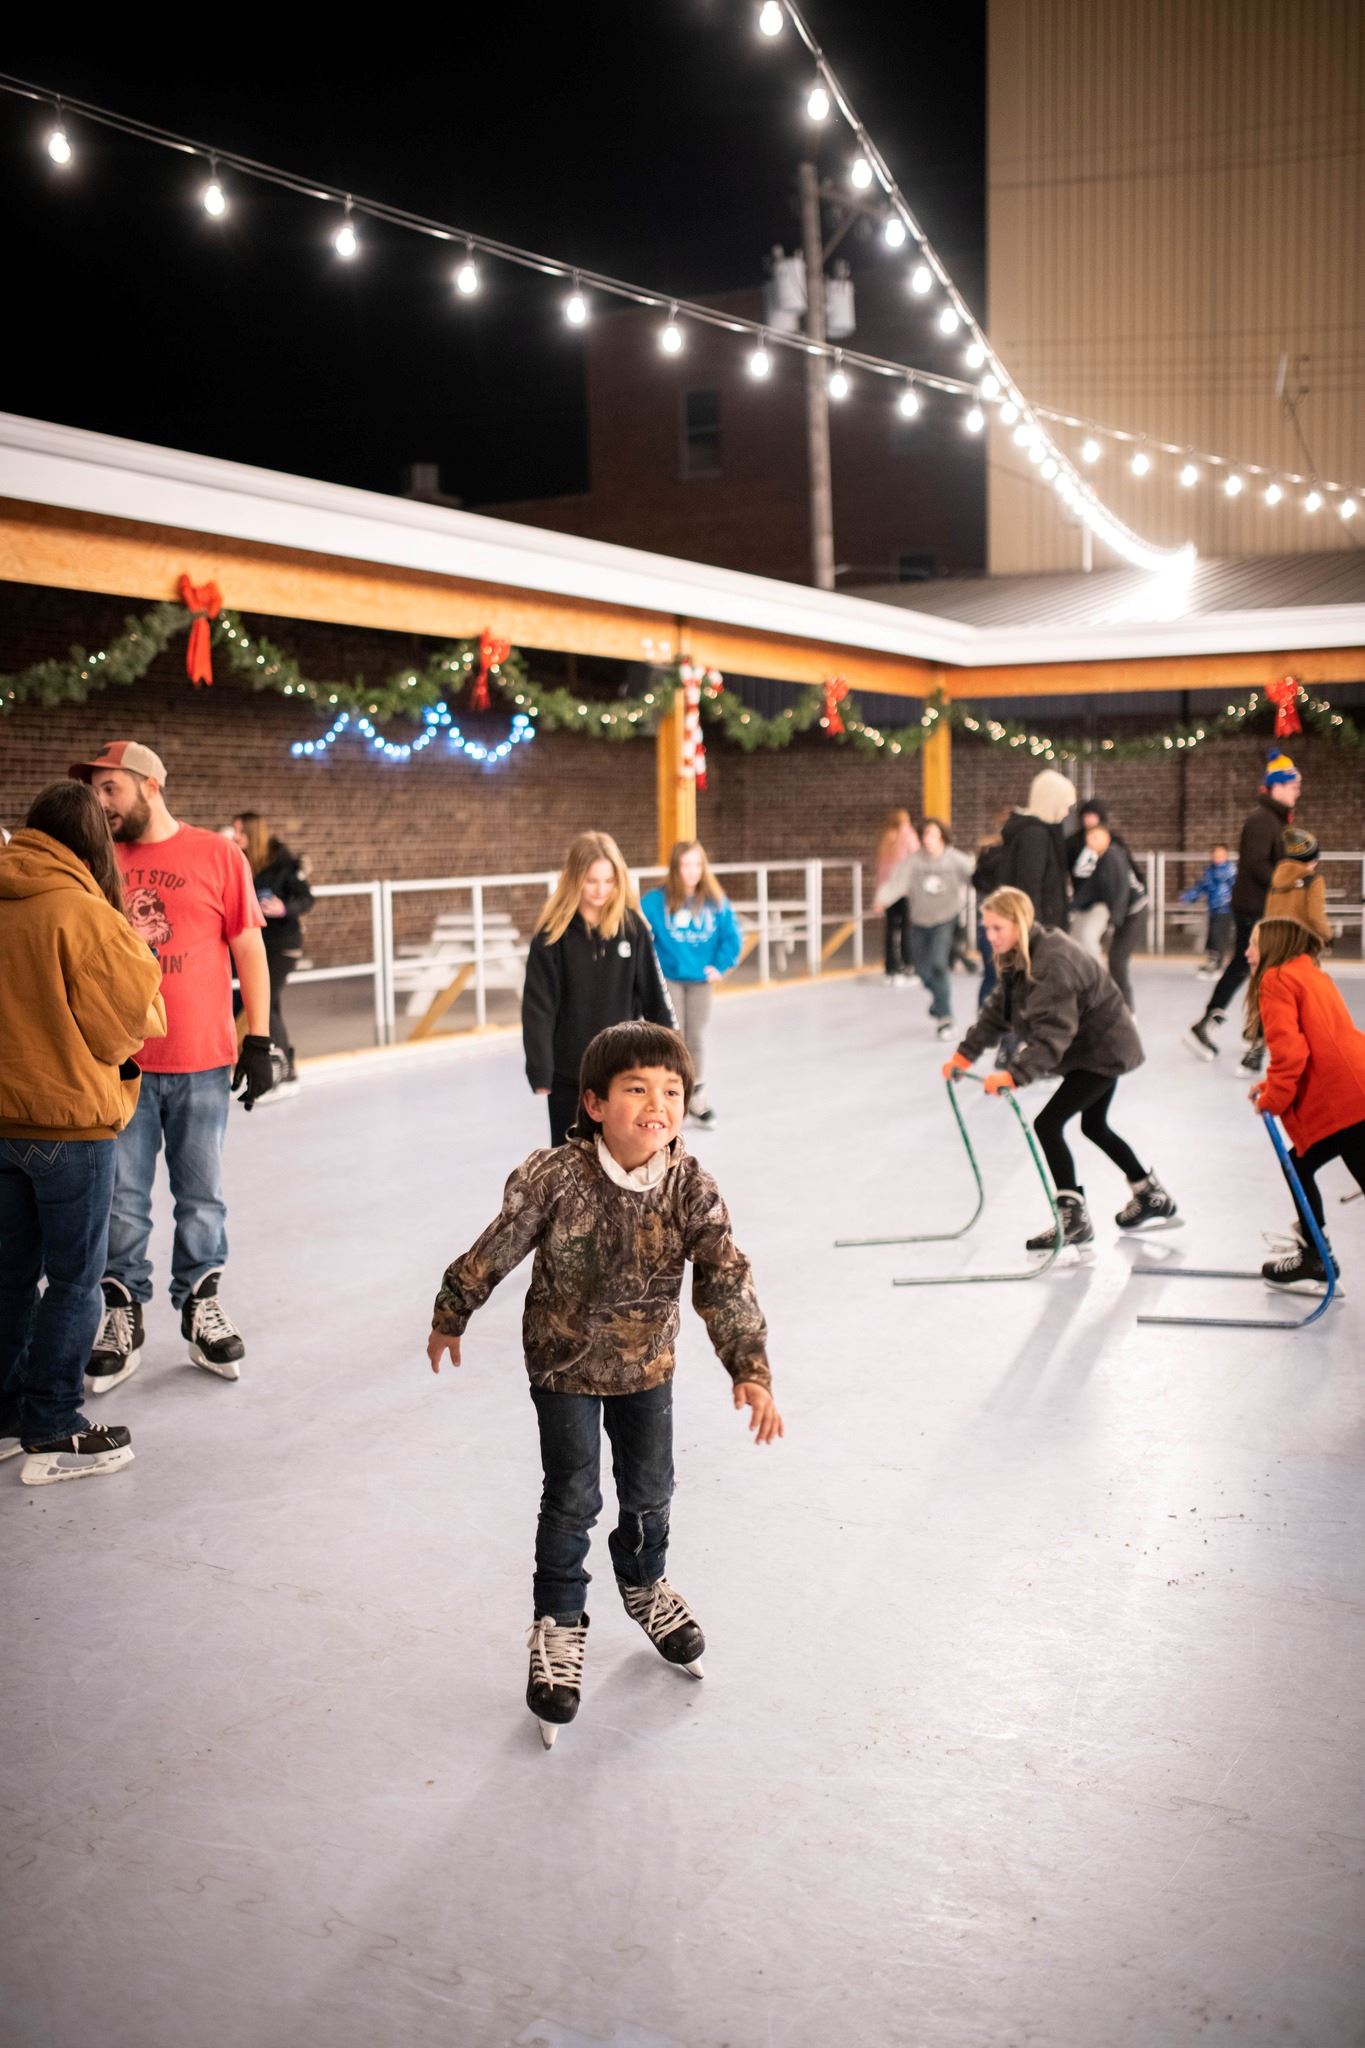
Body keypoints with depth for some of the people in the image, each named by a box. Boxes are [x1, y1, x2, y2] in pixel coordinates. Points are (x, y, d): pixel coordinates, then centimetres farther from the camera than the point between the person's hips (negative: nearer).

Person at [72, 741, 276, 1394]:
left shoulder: (217, 856, 0)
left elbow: (249, 951, 2)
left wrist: (258, 1042, -1)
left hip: (202, 1063, -1)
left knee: (201, 1196, 9)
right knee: (122, 1200, 6)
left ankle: (201, 1307, 24)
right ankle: (123, 1316, 19)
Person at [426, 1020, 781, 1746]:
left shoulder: (690, 1187, -19)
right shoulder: (556, 1177, -26)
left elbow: (725, 1281, -22)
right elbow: (496, 1250, -13)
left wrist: (750, 1369, -32)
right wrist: (449, 1319, 0)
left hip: (646, 1362, 3)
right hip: (564, 1361, -3)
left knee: (649, 1491, 17)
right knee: (572, 1500, 1)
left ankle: (644, 1585, 46)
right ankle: (559, 1625, 22)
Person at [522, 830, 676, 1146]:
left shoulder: (632, 925, -3)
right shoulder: (553, 933, -9)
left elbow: (653, 992, 4)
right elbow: (538, 1007, -8)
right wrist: (539, 1071, -11)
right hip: (569, 1071, -2)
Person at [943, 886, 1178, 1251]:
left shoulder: (1053, 962, -31)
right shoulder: (1018, 957, 0)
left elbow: (1052, 1033, -40)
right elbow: (998, 1012, 4)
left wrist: (1014, 1075, -49)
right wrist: (965, 1054, -5)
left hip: (1103, 1050, -11)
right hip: (1100, 1047, 11)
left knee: (1047, 1124, -14)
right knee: (1094, 1126, 24)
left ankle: (1074, 1219, -8)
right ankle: (1152, 1198, 40)